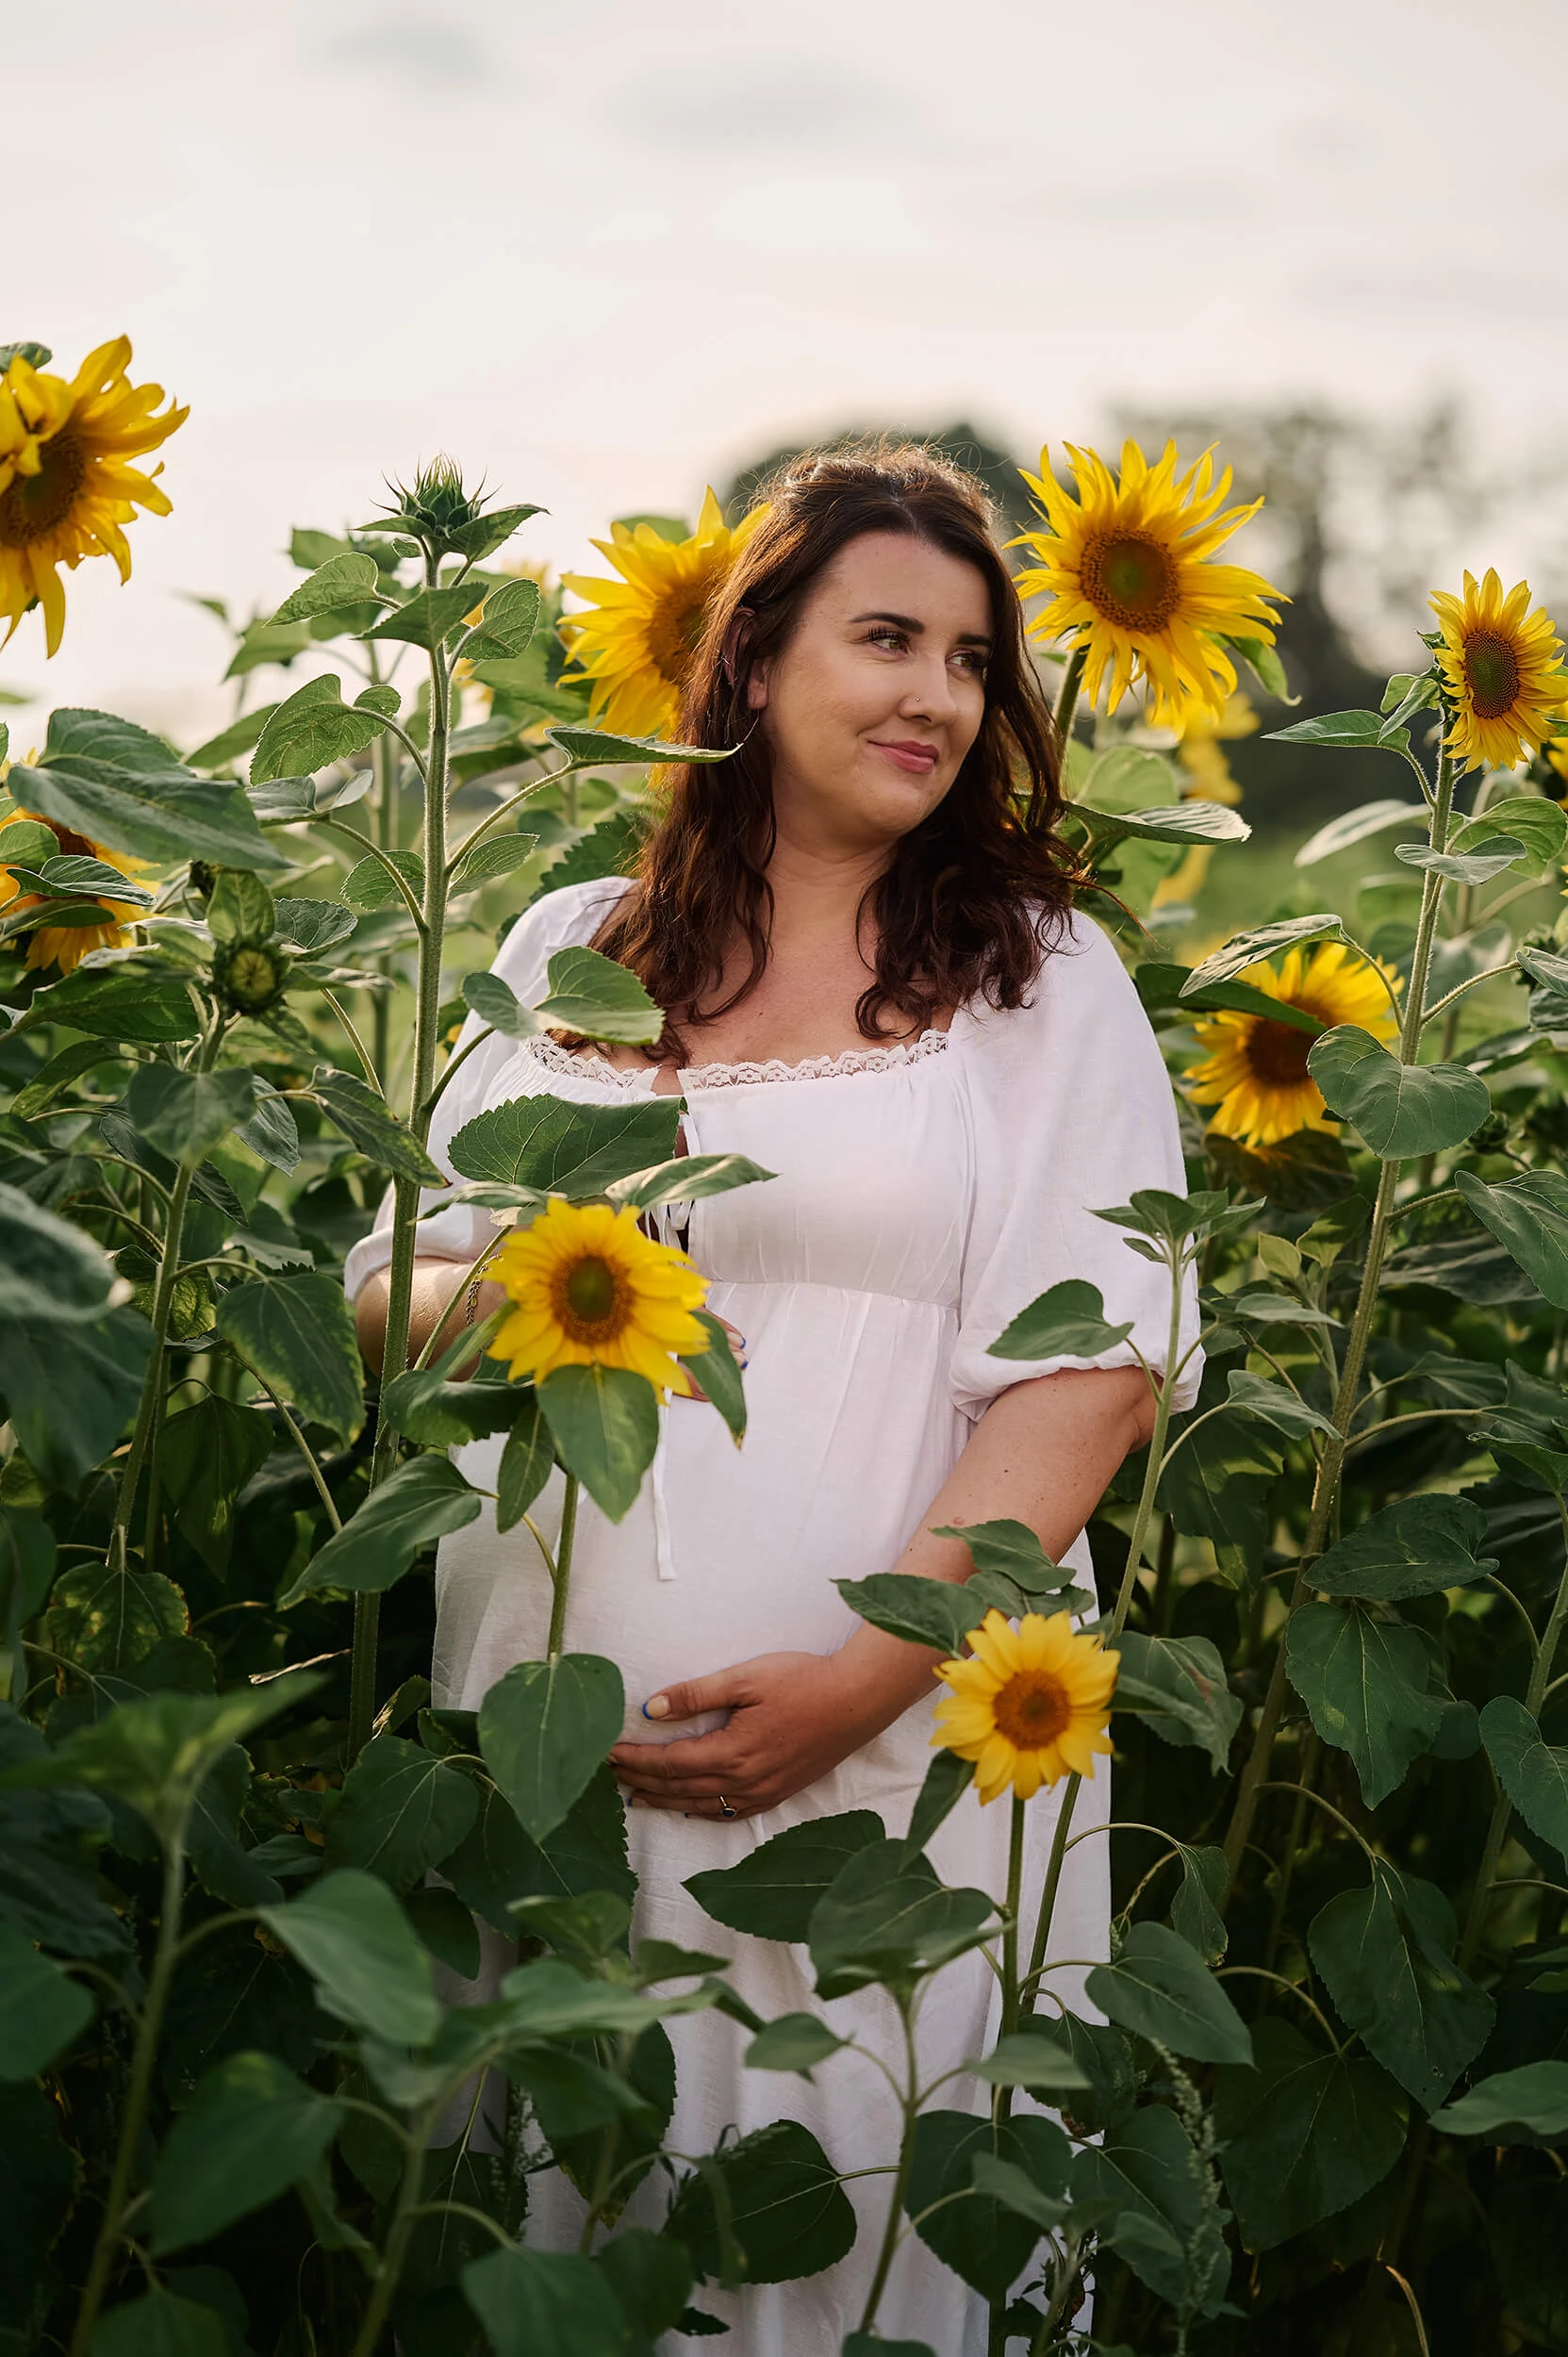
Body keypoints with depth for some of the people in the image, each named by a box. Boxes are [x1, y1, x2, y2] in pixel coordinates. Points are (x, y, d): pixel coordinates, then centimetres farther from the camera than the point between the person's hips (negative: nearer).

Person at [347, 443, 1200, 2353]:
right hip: (551, 1741, 3)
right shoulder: (572, 951, 11)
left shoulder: (1043, 975, 3)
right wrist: (496, 1298, -9)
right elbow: (391, 1291, 15)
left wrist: (867, 1672, -17)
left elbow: (1088, 1371, -5)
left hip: (902, 1756, -2)